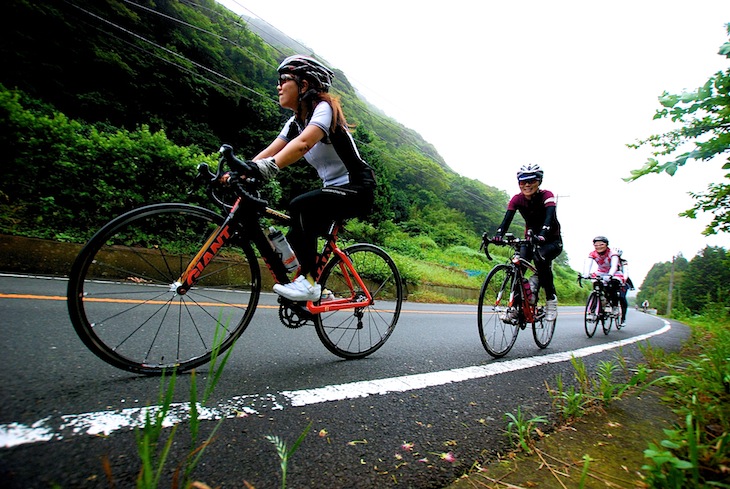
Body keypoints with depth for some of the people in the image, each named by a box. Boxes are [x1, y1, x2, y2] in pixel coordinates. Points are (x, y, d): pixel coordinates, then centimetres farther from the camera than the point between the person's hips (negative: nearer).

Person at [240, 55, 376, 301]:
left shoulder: (323, 108, -15)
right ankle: (316, 290, 21)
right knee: (296, 238, 3)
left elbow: (304, 143, -35)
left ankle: (309, 281, -17)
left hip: (357, 189, -8)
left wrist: (269, 166, -49)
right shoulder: (295, 122, 10)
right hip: (334, 189, 9)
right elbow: (269, 151, -1)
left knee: (299, 206, -29)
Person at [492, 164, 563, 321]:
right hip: (530, 238, 3)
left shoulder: (546, 195, -19)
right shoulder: (517, 199, -10)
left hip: (552, 240, -3)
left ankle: (551, 299, -17)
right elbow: (507, 218, -24)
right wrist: (499, 234, -45)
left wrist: (542, 235, -57)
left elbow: (550, 217, -37)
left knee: (540, 258, -35)